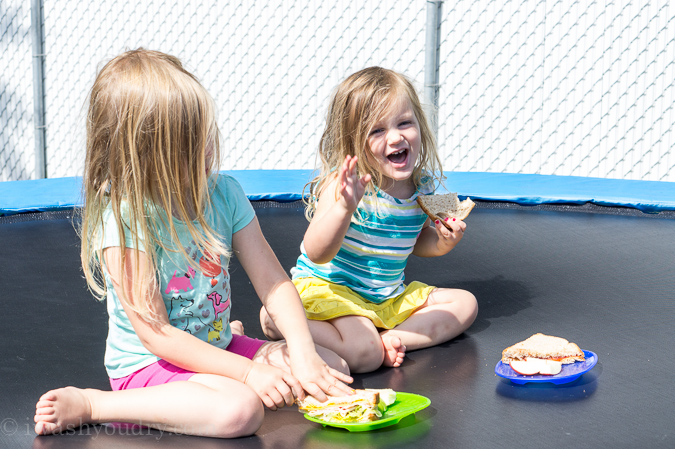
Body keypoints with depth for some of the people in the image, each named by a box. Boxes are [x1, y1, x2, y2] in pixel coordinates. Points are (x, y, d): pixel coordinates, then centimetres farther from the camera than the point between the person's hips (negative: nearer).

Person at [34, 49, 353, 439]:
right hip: (148, 366, -6)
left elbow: (272, 279, -3)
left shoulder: (224, 193, -5)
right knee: (241, 410, -34)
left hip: (217, 346, 7)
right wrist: (247, 371, -25)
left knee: (334, 369, -1)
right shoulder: (123, 221, -23)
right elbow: (155, 335, -23)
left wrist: (304, 356, -17)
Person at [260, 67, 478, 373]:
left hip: (390, 297, 8)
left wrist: (442, 241, -5)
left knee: (465, 304, 7)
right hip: (327, 289, -8)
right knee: (364, 354, -31)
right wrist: (344, 207, -49)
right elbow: (318, 253, -33)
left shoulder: (422, 185, -2)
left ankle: (390, 339, -10)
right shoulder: (344, 184, -22)